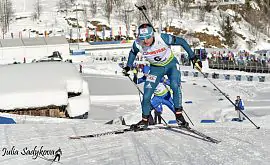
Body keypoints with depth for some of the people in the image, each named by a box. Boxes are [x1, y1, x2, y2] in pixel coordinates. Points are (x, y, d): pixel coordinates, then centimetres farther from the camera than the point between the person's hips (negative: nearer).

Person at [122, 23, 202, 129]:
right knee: (146, 95, -7)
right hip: (156, 68, 3)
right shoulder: (138, 44, -23)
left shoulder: (163, 38, -33)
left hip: (171, 64, -2)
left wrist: (193, 58, -17)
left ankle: (179, 115, -14)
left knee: (174, 85, -29)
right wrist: (128, 67, 4)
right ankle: (144, 121, 16)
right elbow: (133, 53, 3)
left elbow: (181, 42, -19)